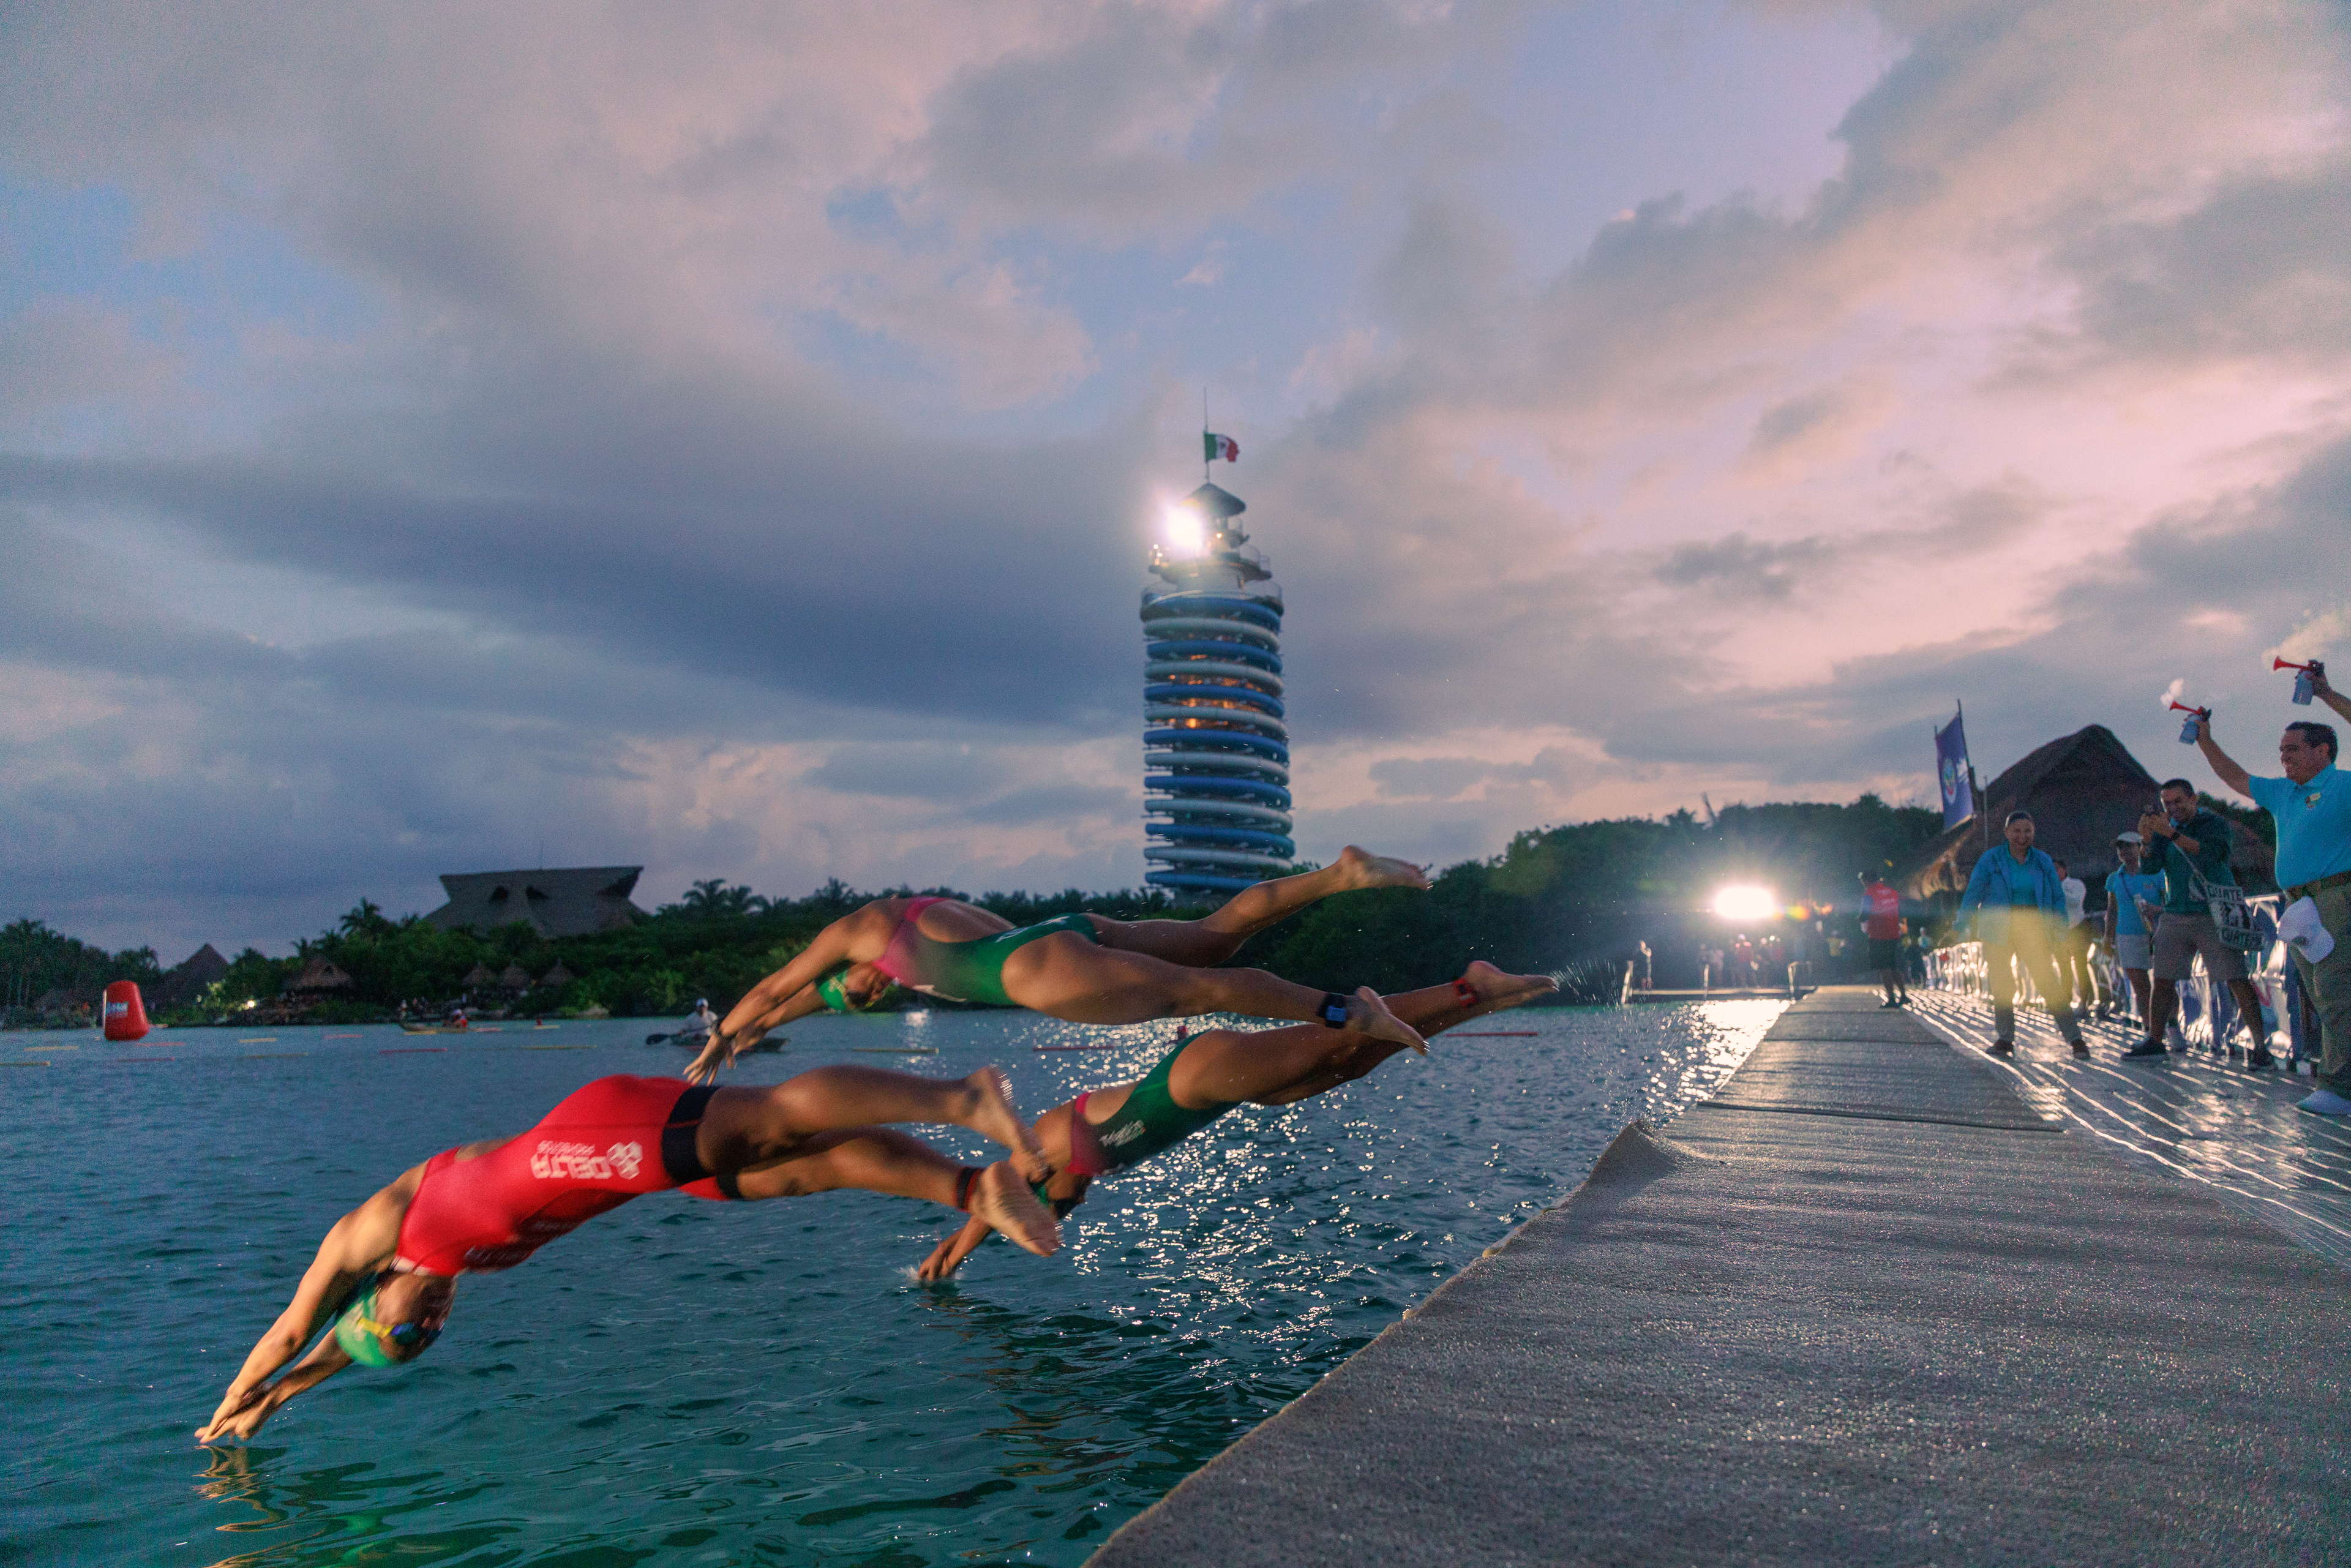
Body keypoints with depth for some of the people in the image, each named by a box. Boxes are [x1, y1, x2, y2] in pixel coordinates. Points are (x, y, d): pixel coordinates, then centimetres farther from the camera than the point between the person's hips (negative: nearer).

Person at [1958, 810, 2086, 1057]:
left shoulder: (2043, 862, 7)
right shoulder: (1991, 859, 0)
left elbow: (2057, 898, 11)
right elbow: (1973, 894, 0)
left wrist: (2060, 927, -3)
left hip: (2033, 930, 1)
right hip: (1998, 931, -1)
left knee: (2049, 983, -6)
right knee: (2001, 985, 2)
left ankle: (2075, 1038, 0)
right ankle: (2004, 1039, 12)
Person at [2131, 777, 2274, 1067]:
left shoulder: (2215, 823, 0)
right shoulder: (2165, 829, 12)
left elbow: (2211, 853, -19)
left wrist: (2171, 834, -28)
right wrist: (2147, 838, -13)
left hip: (2215, 916, -4)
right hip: (2175, 917, 4)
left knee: (2237, 981, -9)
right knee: (2163, 980, 2)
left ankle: (2261, 1047, -4)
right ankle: (2154, 1040, 9)